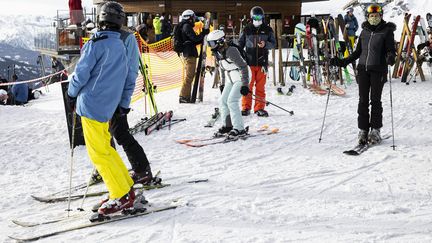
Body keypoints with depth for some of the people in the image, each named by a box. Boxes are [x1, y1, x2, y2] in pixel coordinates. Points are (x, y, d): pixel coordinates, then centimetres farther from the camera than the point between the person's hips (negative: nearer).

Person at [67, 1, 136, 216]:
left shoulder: (97, 43, -10)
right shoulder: (121, 48, 15)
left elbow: (81, 72, -10)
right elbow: (129, 82, 20)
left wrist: (72, 94, 5)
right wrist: (123, 105, 26)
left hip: (92, 104, -8)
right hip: (108, 107, 8)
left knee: (99, 152, -4)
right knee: (105, 148, 18)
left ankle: (122, 197, -2)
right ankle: (126, 187, 20)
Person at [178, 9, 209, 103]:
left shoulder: (186, 26, 21)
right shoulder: (187, 26, -10)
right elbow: (195, 38, -18)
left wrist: (202, 38, 13)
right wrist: (204, 33, -7)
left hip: (188, 54, 11)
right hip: (190, 54, -11)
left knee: (189, 75, 15)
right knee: (189, 76, -9)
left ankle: (186, 96, 19)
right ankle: (184, 96, -10)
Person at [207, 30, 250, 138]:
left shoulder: (231, 51, -25)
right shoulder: (217, 53, 3)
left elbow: (243, 67, -23)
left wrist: (245, 84, -24)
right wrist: (222, 84, 20)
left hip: (241, 78, -9)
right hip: (230, 79, 9)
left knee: (231, 101, -18)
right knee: (223, 101, 5)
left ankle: (239, 129, -13)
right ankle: (227, 126, 18)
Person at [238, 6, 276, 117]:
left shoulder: (267, 30, 7)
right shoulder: (247, 29, 6)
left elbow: (273, 44, 8)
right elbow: (240, 44, 11)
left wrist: (265, 44, -13)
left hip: (262, 62, 0)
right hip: (249, 62, 0)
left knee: (260, 86, 3)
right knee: (247, 86, 1)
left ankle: (259, 108, 9)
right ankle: (246, 107, 8)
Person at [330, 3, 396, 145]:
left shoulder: (387, 31, -1)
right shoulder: (364, 31, 12)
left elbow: (391, 50, -6)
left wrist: (390, 58, -29)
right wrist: (343, 62, 12)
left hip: (378, 70, -4)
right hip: (363, 69, 4)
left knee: (375, 100, 0)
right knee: (363, 100, 1)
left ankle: (375, 130, 10)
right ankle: (363, 131, 6)